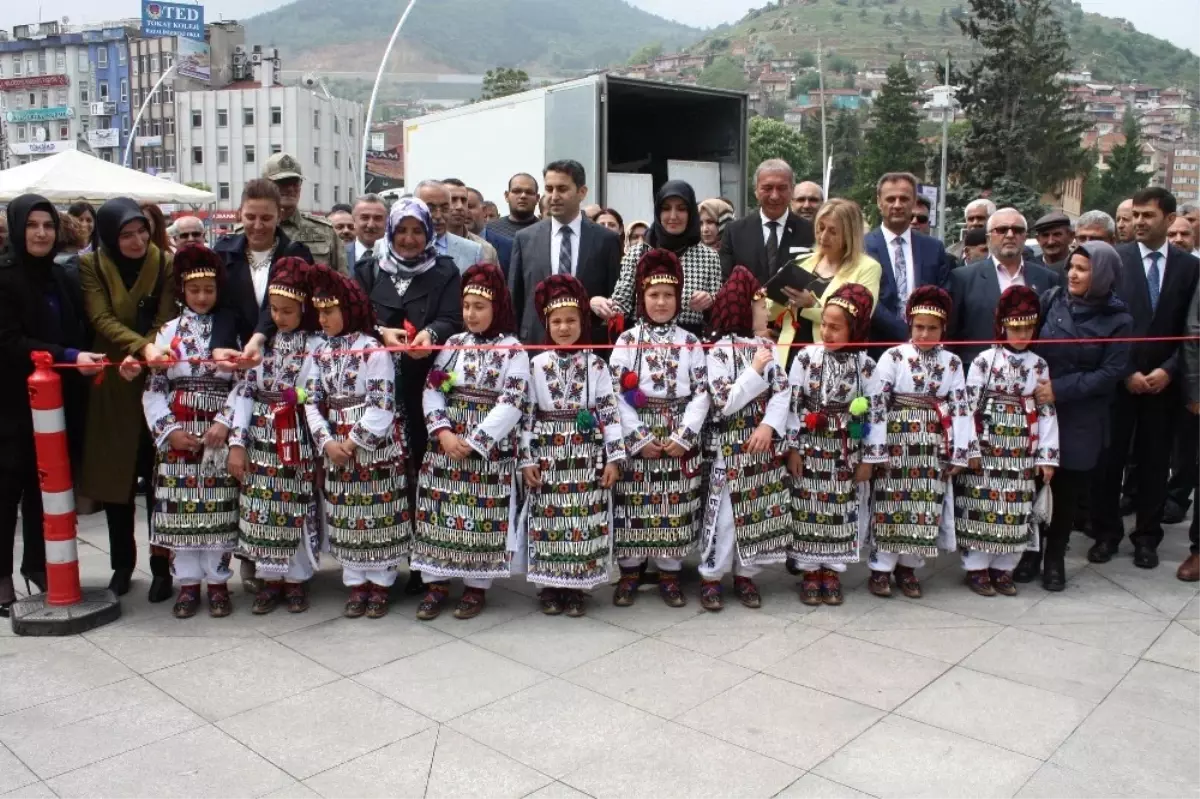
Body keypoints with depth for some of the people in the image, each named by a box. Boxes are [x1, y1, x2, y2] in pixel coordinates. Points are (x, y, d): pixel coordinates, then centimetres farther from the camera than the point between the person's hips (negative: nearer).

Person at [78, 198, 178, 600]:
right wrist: (143, 347, -29)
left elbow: (165, 321, -7)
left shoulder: (166, 263, -2)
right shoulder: (90, 265, -2)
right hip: (110, 386, 1)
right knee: (115, 475, 9)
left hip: (156, 384, -1)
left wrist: (141, 359, -24)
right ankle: (122, 563, 25)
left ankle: (162, 566, 12)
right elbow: (101, 319, -13)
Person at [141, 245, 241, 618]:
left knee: (219, 507, 2)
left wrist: (225, 422, -12)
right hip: (177, 434, 1)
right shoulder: (168, 332, 7)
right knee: (180, 507, 3)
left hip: (220, 432, -1)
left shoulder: (230, 330, 4)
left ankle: (218, 581, 13)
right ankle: (188, 582, 15)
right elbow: (154, 387, 4)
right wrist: (168, 429, -7)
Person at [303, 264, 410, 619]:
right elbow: (312, 402, 2)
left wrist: (354, 441, -15)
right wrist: (327, 442, -11)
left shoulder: (374, 350, -10)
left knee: (379, 515, 3)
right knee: (344, 518, 10)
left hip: (375, 446, -5)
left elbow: (382, 405, -14)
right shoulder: (319, 353, 6)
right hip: (335, 447, 5)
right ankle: (356, 585, 22)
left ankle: (380, 584, 17)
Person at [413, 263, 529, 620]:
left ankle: (476, 586, 18)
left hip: (491, 448, -3)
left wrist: (473, 442, -17)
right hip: (446, 442, 4)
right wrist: (443, 432, -13)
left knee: (483, 515, 3)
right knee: (439, 512, 5)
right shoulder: (453, 344, 7)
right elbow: (432, 390, 3)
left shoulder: (513, 350, -5)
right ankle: (437, 583, 18)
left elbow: (512, 403, -13)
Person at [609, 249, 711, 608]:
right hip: (636, 439, -1)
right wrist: (639, 437, -13)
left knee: (676, 508, 6)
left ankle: (670, 574, 19)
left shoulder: (690, 344, 5)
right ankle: (630, 572, 18)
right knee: (633, 505, 3)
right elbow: (616, 394, -6)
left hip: (680, 440, 1)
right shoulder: (626, 341, 0)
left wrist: (684, 436, -11)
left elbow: (701, 393, -1)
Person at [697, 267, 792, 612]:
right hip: (731, 448, -5)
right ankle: (711, 577, 14)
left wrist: (769, 426, -17)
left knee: (761, 511, 9)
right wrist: (755, 371, -17)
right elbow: (724, 403, -17)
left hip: (765, 444, 6)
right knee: (726, 513, -1)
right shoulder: (719, 352, -10)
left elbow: (783, 391, -1)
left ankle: (745, 575, 23)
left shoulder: (768, 346, 7)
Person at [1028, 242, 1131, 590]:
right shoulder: (1051, 299, 2)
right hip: (1038, 408, 1)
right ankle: (1030, 551, 19)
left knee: (1067, 490, 7)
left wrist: (1060, 389, -17)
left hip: (1081, 419, -1)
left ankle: (1055, 558, 24)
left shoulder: (1118, 320, -3)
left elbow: (1110, 373, -8)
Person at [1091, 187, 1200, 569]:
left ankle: (1147, 537, 21)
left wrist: (1168, 370, -9)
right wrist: (1125, 371, -9)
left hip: (1163, 380, 1)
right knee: (1110, 457, 3)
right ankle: (1106, 533, 16)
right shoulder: (1116, 259, -1)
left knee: (1154, 462, 9)